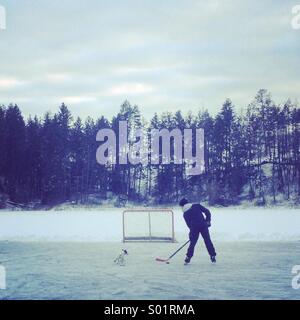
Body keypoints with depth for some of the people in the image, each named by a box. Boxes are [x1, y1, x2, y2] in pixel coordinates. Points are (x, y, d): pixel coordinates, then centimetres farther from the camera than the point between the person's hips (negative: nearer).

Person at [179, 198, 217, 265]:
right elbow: (207, 211, 6)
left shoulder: (185, 214, 12)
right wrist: (208, 220, 14)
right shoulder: (197, 205, 13)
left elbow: (189, 224, 14)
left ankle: (188, 258, 8)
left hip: (194, 228, 0)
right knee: (208, 241, 6)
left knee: (192, 243, 10)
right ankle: (213, 257, 7)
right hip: (203, 225, 0)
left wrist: (192, 232, 22)